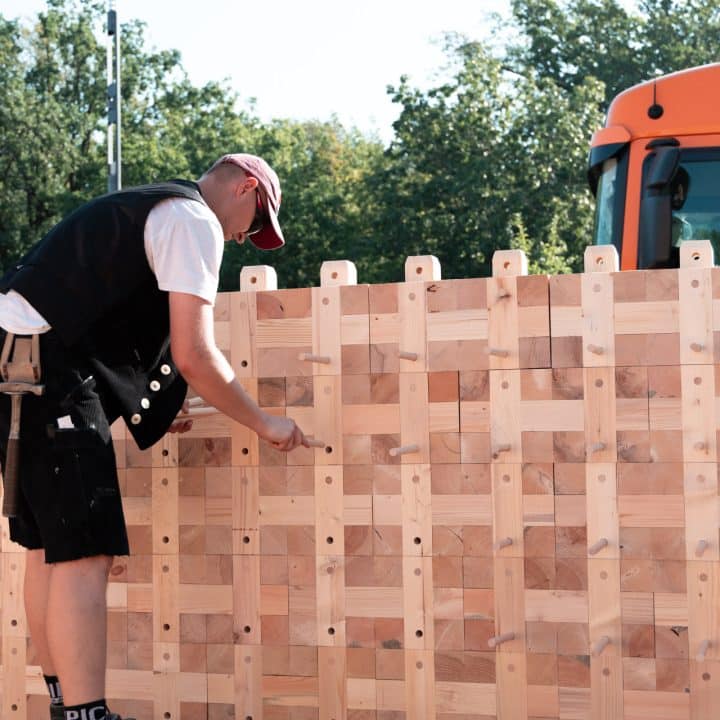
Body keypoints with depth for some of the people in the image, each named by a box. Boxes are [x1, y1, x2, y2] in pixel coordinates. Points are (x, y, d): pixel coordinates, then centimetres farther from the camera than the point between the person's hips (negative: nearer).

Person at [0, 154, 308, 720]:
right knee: (85, 556, -12)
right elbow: (194, 356, -10)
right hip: (51, 377, -10)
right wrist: (265, 424, 2)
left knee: (49, 548, 14)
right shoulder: (194, 221, -4)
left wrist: (147, 411, 32)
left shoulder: (143, 210, 27)